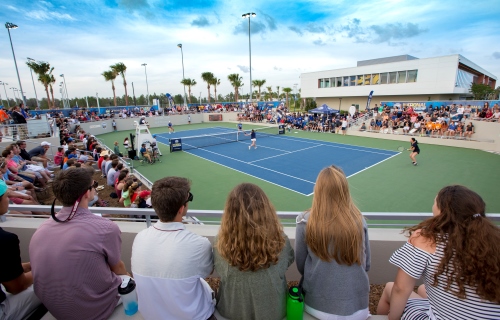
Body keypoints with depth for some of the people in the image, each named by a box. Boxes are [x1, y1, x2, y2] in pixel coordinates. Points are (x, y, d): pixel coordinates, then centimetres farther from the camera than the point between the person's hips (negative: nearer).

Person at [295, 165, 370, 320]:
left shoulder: (306, 222, -17)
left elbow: (300, 265, -5)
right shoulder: (359, 221, -12)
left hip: (316, 306, -1)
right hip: (356, 307, 2)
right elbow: (366, 264, 2)